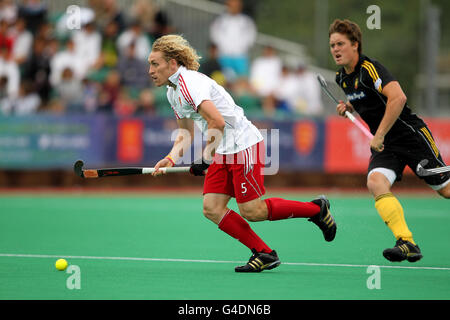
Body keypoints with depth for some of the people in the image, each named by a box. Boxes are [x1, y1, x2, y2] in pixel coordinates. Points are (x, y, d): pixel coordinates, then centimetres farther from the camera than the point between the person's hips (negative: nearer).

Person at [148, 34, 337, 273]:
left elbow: (217, 122, -26)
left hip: (243, 144, -10)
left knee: (252, 211, -10)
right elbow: (186, 132, 21)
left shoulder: (189, 82, -18)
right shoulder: (172, 92, 13)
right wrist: (170, 159, 4)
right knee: (212, 209, -3)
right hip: (223, 153, 10)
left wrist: (205, 159, -19)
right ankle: (264, 254, 1)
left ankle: (317, 208, 7)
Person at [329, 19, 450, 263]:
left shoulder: (370, 69, -19)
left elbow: (398, 98, -33)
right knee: (375, 182, -22)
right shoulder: (342, 78, 7)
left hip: (411, 134, -7)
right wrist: (349, 107, 6)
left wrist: (379, 135, -30)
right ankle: (407, 243, -27)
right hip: (383, 143, 7)